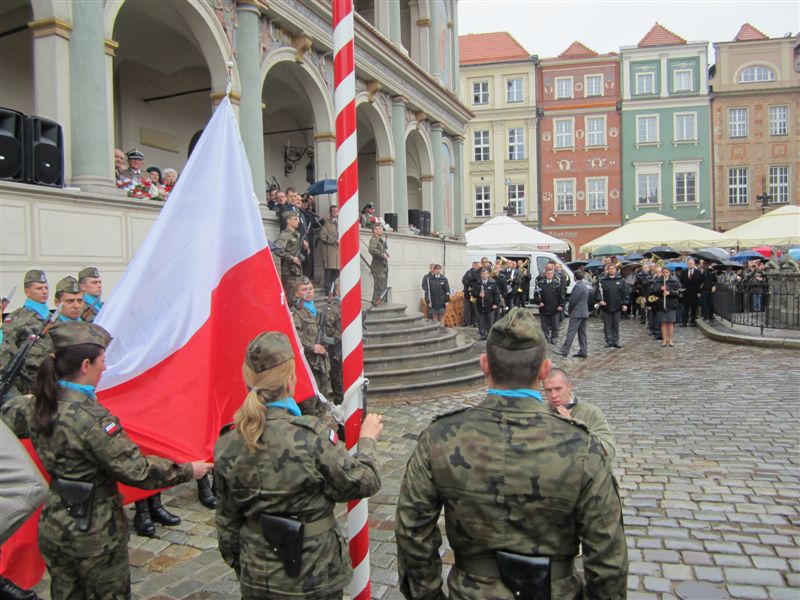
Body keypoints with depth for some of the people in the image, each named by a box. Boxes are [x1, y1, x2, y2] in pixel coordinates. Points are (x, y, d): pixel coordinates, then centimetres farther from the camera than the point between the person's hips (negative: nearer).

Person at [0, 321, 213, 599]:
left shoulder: (37, 406, -4)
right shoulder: (92, 418, -27)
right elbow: (136, 470, -25)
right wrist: (188, 471, -14)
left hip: (52, 528, 7)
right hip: (94, 537, -7)